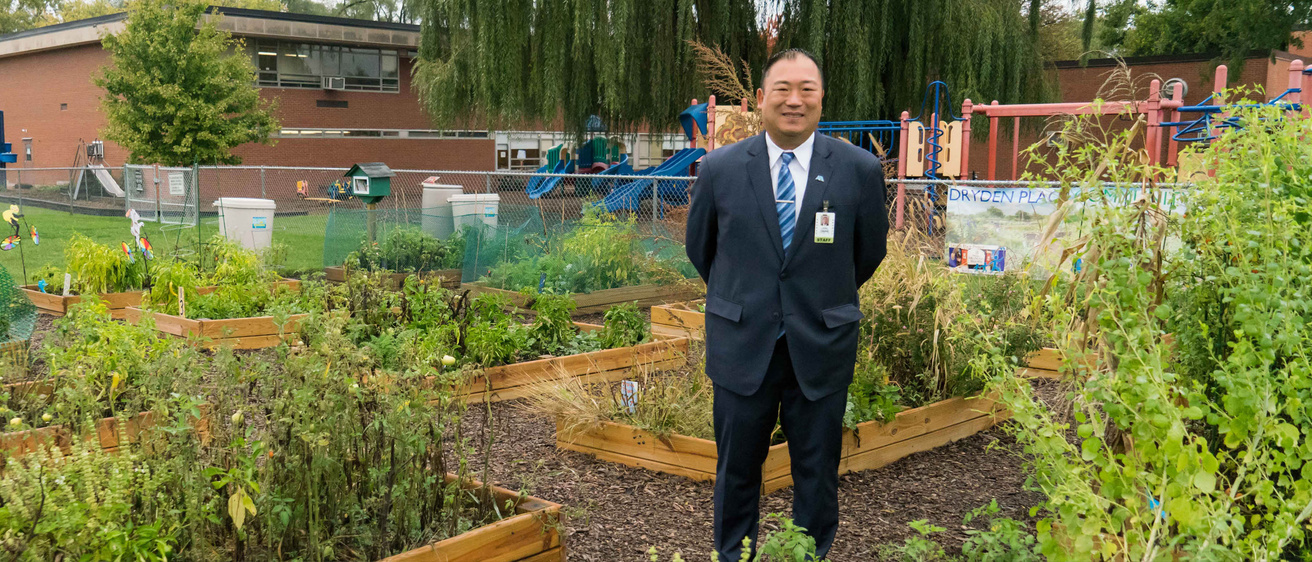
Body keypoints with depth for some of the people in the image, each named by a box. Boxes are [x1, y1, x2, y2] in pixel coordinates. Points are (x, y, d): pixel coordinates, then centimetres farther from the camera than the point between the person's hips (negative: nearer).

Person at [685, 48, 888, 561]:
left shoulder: (860, 169, -6)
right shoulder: (719, 168, -4)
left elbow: (869, 252, 9)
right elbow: (699, 248, 11)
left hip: (821, 347, 0)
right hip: (742, 346, 0)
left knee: (817, 473, 13)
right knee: (736, 470, 13)